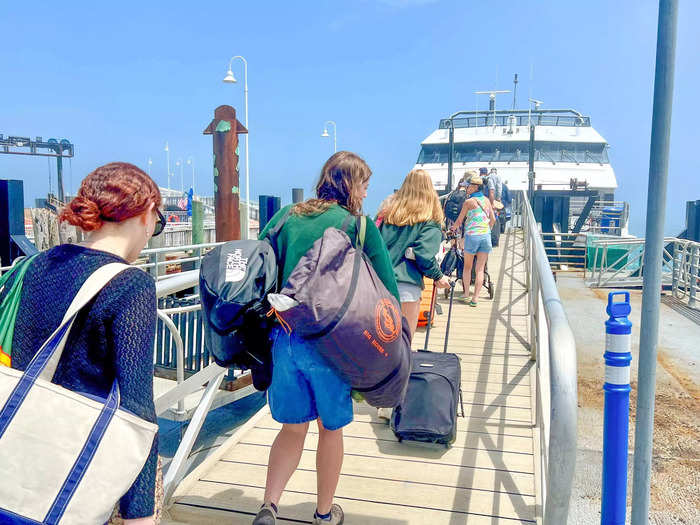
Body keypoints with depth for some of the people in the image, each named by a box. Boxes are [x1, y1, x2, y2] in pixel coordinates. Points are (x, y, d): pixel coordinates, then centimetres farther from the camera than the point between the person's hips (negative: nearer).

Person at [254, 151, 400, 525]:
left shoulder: (286, 217, 5)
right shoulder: (360, 226, -6)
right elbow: (387, 289, -5)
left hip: (283, 337, 4)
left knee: (292, 428, 21)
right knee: (331, 428, 18)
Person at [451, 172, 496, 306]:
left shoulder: (468, 201, -5)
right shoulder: (486, 200, 8)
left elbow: (459, 220, 2)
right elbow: (493, 219, 12)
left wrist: (453, 228, 21)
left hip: (472, 236, -4)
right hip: (486, 236, 4)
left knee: (467, 266, 14)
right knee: (480, 269, 3)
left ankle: (466, 292, 20)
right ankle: (475, 297, 0)